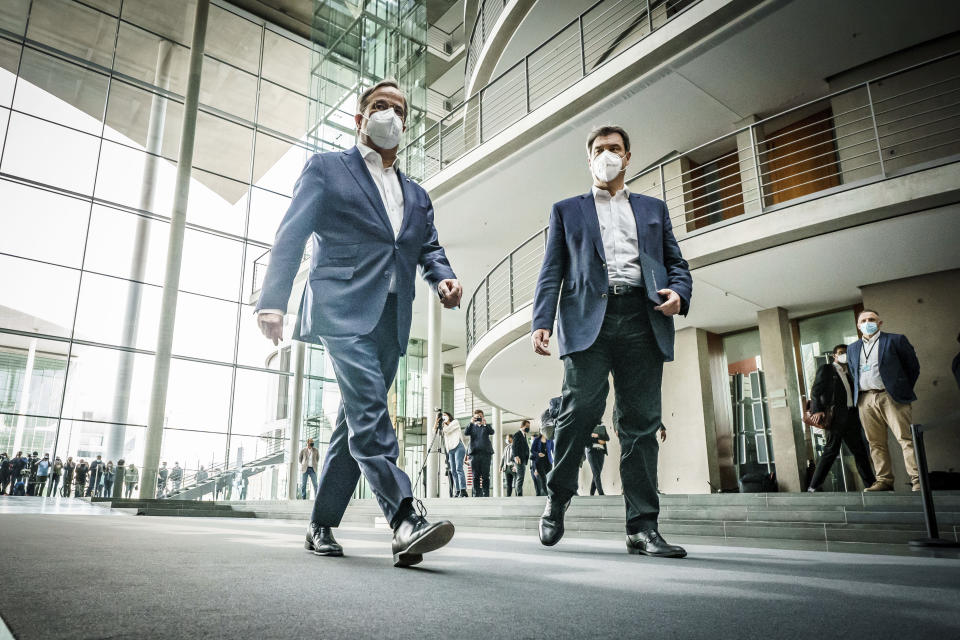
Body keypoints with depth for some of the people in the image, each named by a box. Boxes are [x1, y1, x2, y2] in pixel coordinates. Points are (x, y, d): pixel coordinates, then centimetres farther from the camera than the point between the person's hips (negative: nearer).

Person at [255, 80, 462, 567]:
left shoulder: (416, 195, 25)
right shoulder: (326, 168, 10)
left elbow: (429, 248, 21)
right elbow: (291, 237, 0)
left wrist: (443, 278, -4)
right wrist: (273, 301, -13)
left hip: (391, 321, 6)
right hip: (344, 309, -5)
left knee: (355, 422, 7)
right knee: (369, 413, -20)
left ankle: (321, 525, 17)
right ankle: (406, 519, -25)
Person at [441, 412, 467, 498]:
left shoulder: (455, 422, 10)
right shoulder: (445, 427, 29)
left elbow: (446, 430, -3)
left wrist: (444, 425, 12)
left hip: (458, 447, -7)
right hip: (450, 450, 7)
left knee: (459, 468, -19)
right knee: (453, 471, -4)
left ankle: (463, 491, -27)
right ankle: (457, 491, -8)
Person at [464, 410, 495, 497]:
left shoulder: (486, 426, 14)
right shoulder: (472, 426, 16)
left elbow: (492, 432, -6)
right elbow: (465, 433, -3)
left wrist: (485, 424, -18)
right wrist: (471, 423, -13)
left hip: (485, 453, -1)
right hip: (474, 453, 1)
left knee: (485, 475, -3)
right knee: (476, 476, 0)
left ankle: (486, 494, -2)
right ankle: (477, 494, 3)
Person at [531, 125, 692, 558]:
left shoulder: (653, 209, 26)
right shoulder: (567, 210, 21)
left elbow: (676, 263, 20)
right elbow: (552, 271, 12)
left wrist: (679, 293, -3)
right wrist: (542, 322, -2)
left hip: (642, 318, 2)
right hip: (588, 319, -1)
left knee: (642, 423, -2)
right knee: (580, 412, -11)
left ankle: (643, 528, 2)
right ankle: (557, 502, 11)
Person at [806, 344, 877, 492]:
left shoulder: (849, 372, 22)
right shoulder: (826, 369, 3)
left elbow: (854, 394, 23)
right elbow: (815, 392, -5)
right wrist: (817, 411, -17)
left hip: (851, 416, 7)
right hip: (835, 416, -7)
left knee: (860, 450, 8)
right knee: (831, 451, -9)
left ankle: (871, 484, 15)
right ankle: (814, 486, -6)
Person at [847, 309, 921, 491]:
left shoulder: (895, 340, 5)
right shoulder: (852, 348, 18)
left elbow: (913, 367, 8)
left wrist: (903, 391, 7)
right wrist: (858, 396, 14)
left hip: (890, 396, -4)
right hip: (865, 400, 4)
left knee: (906, 438, -8)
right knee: (876, 443, 3)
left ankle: (917, 480, -7)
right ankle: (884, 480, 6)